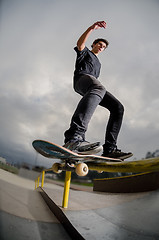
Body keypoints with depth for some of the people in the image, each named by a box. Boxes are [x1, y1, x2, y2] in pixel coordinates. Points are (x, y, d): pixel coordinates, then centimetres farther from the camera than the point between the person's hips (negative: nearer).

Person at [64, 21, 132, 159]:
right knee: (99, 88, -43)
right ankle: (75, 135, -65)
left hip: (95, 85, 7)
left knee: (118, 107, -14)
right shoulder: (85, 52, 26)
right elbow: (80, 44, 1)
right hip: (82, 78, -7)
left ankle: (109, 148, -27)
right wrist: (92, 28, -12)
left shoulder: (98, 64, 44)